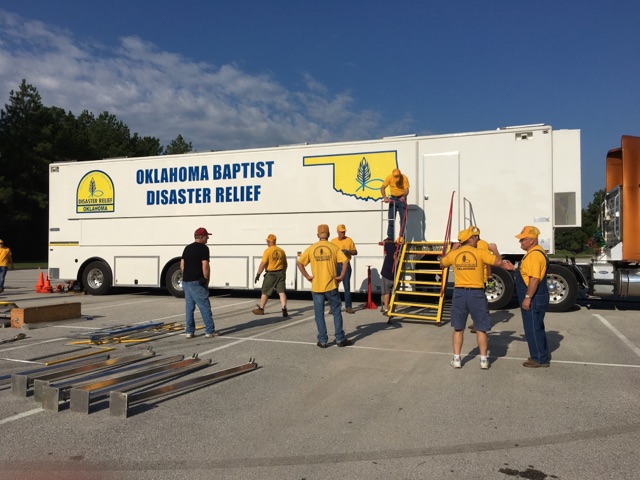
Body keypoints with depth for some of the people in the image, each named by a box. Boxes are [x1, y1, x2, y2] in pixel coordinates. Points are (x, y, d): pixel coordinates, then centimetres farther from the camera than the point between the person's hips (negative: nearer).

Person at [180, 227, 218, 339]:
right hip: (197, 282, -8)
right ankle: (210, 331, 1)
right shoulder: (203, 248, -10)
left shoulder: (187, 248, 15)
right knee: (205, 307, -1)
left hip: (186, 281, 8)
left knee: (189, 307, 11)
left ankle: (189, 331, 13)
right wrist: (207, 281, -7)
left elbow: (182, 265, 16)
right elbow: (205, 266, -17)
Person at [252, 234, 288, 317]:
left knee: (265, 292, 10)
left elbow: (263, 264, -15)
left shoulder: (267, 251, -11)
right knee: (281, 291, 0)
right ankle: (284, 309, -12)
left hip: (270, 274, -4)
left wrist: (258, 274, -8)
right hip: (280, 273, 4)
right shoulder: (281, 251, 6)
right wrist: (284, 273, 25)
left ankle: (261, 309, 23)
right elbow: (285, 264, 14)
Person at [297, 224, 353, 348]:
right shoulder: (333, 247, -2)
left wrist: (307, 276, 2)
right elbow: (345, 260, -13)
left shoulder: (311, 248, 2)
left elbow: (299, 262, -3)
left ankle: (322, 340, 11)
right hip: (331, 286, -1)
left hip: (316, 287, 1)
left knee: (319, 314, 8)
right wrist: (341, 276, -6)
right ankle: (340, 339, 13)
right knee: (336, 312, 10)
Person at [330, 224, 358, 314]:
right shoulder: (333, 241, 7)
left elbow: (355, 252, 7)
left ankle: (348, 307, 5)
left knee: (347, 287, 1)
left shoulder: (349, 240, 5)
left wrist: (348, 251, -13)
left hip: (346, 265, 0)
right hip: (336, 265, 1)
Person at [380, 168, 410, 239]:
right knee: (391, 218, 1)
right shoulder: (389, 178, -13)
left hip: (401, 198, -2)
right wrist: (385, 197, -25)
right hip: (392, 198, 2)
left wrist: (404, 196, -39)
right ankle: (390, 236, 5)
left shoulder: (404, 178, -18)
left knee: (403, 218, -5)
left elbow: (406, 189, -18)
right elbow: (382, 188, -11)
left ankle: (402, 236, 1)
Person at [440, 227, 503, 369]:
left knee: (458, 328, 12)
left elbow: (442, 264, 21)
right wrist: (494, 249, 8)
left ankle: (456, 359, 14)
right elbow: (498, 262, -11)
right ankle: (483, 360, 12)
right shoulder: (480, 253, -7)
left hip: (459, 293, 2)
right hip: (476, 293, -2)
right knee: (481, 329, 9)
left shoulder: (454, 254, 4)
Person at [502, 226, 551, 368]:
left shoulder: (535, 254, -21)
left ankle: (539, 359, 7)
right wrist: (513, 268, 17)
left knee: (533, 328, -2)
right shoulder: (534, 252, 14)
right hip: (535, 299, 11)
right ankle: (542, 357, 29)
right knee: (537, 328, 18)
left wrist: (527, 298, -24)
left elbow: (534, 278, -26)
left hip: (533, 299, -11)